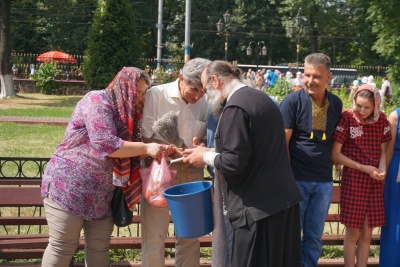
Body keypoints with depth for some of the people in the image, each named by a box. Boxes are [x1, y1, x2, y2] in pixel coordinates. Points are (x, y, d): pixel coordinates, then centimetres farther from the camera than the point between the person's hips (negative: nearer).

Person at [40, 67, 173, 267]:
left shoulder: (127, 113, 13)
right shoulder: (97, 100, -13)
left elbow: (129, 150, 11)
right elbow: (105, 144, -23)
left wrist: (158, 151, -5)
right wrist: (146, 148, -19)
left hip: (101, 192, 8)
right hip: (69, 186, -8)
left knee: (99, 247, 10)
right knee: (63, 247, -1)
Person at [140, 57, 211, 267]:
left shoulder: (206, 101, -2)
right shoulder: (156, 95, -12)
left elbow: (208, 137, 7)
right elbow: (144, 138, -10)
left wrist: (200, 147, -16)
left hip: (192, 172, 4)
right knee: (154, 234, 2)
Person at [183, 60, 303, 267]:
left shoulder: (235, 107, -16)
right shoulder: (261, 98, 13)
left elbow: (234, 162, -21)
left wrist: (206, 157, -3)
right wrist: (211, 152, 17)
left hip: (254, 209, -9)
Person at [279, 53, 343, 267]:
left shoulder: (336, 104, 4)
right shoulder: (292, 101, -10)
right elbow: (282, 142, -10)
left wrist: (334, 164, 9)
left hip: (324, 181, 4)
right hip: (296, 178, -4)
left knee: (315, 235, 13)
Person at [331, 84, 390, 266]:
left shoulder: (381, 119, 2)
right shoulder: (347, 118, -10)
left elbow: (383, 150, 13)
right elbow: (335, 155, -9)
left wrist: (382, 167, -8)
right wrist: (364, 168, -13)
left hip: (374, 183, 4)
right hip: (353, 181, -4)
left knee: (367, 233, 8)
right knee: (353, 232, 2)